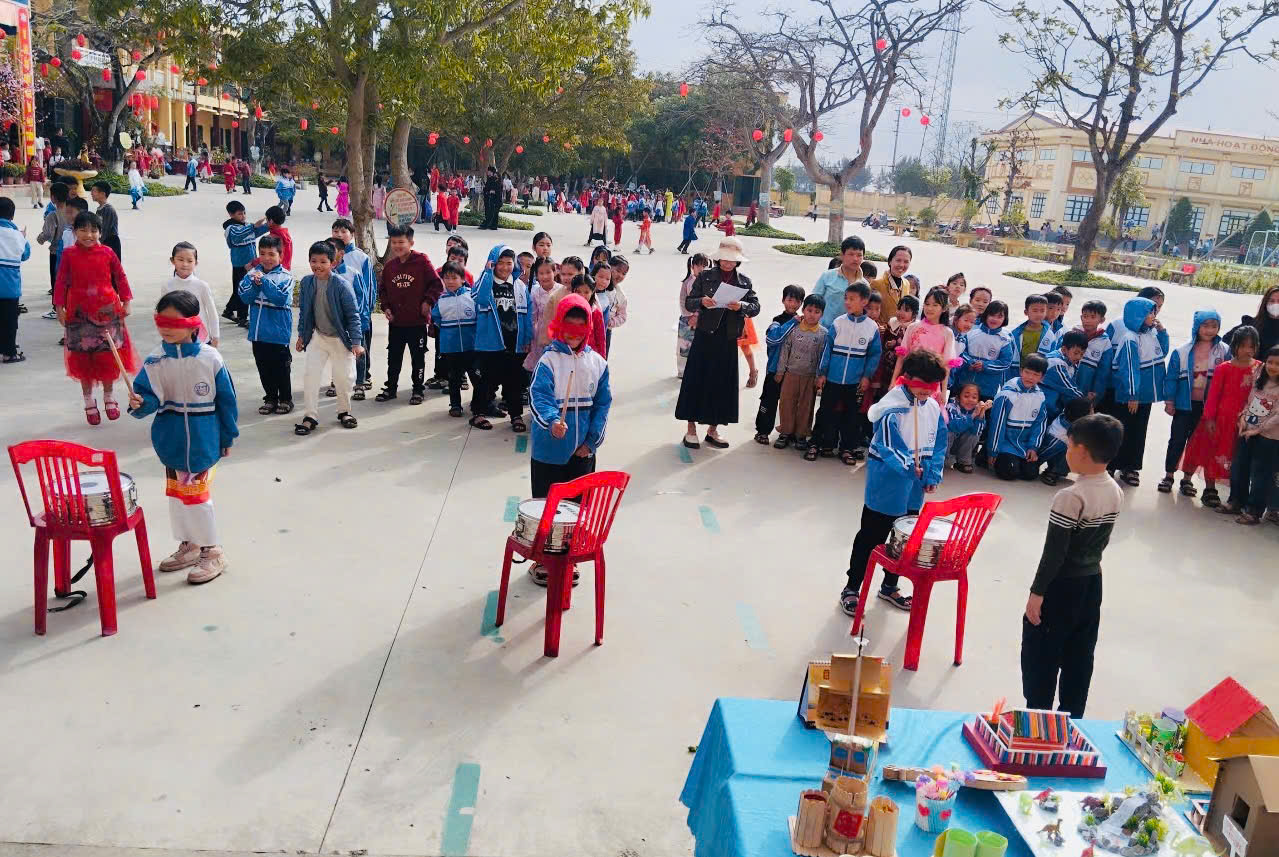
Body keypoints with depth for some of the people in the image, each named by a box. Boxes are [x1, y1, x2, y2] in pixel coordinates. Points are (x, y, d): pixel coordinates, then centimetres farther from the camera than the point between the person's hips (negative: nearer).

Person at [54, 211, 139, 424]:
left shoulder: (107, 253, -1)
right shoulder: (69, 254, -2)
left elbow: (120, 278, 6)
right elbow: (61, 282, 0)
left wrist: (126, 302, 2)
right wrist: (59, 307, -3)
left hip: (107, 310, 0)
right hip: (80, 311, 0)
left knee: (109, 356, 5)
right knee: (83, 356, 6)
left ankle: (108, 395, 24)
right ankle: (88, 400, 18)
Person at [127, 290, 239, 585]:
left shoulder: (210, 358, -11)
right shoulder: (154, 362, -3)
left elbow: (226, 399, -4)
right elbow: (150, 397, -7)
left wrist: (228, 437, 1)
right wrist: (140, 404, -30)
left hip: (203, 440, -5)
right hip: (171, 440, 5)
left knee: (196, 494, -3)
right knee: (176, 493, 16)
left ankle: (213, 552, 14)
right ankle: (189, 545, 34)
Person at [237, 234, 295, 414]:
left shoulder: (286, 276, -7)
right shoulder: (253, 273, 4)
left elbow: (281, 298, -21)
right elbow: (245, 297, -4)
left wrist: (264, 281, -23)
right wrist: (255, 283, -20)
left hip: (278, 332, -4)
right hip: (258, 331, 4)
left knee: (281, 367, 5)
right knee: (263, 367, 13)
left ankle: (285, 399, 19)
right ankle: (270, 398, 26)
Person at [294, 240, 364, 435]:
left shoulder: (342, 284, -19)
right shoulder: (307, 282, -5)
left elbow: (353, 315, -16)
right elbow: (304, 311, 8)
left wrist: (356, 342, -18)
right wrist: (301, 335, 11)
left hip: (340, 338, -3)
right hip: (317, 337, 3)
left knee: (343, 377, 7)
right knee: (310, 375, -2)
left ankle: (344, 412, 29)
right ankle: (311, 417, 7)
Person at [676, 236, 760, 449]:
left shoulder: (744, 282, 7)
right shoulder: (705, 277, 1)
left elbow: (756, 307, 1)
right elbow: (689, 302, -1)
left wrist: (741, 306, -19)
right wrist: (701, 302, -22)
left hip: (728, 340, 2)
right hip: (705, 336, -2)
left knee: (723, 383, 7)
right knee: (696, 380, -1)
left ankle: (713, 429, 19)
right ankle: (691, 429, 9)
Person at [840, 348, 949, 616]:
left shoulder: (933, 408, 2)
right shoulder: (891, 409, -19)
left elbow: (938, 445, 9)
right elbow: (885, 447, -24)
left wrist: (933, 476, 2)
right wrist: (907, 465, -39)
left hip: (914, 489, 7)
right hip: (886, 487, -7)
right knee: (870, 538, 3)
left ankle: (890, 586, 34)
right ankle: (851, 589, 16)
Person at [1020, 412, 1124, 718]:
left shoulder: (1071, 497, -23)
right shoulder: (1116, 492, -1)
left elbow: (1054, 552, -21)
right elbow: (1103, 541, 9)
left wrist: (1037, 592, -14)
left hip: (1062, 585, -7)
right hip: (1092, 581, 7)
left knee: (1040, 654, 7)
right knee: (1079, 656, 16)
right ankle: (1071, 717, 28)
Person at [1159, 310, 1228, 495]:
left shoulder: (1225, 351, -3)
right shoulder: (1182, 352, -6)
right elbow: (1171, 377, -1)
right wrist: (1169, 401, -4)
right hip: (1185, 405, -1)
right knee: (1177, 440, 5)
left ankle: (1188, 478, 23)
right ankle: (1169, 475, 21)